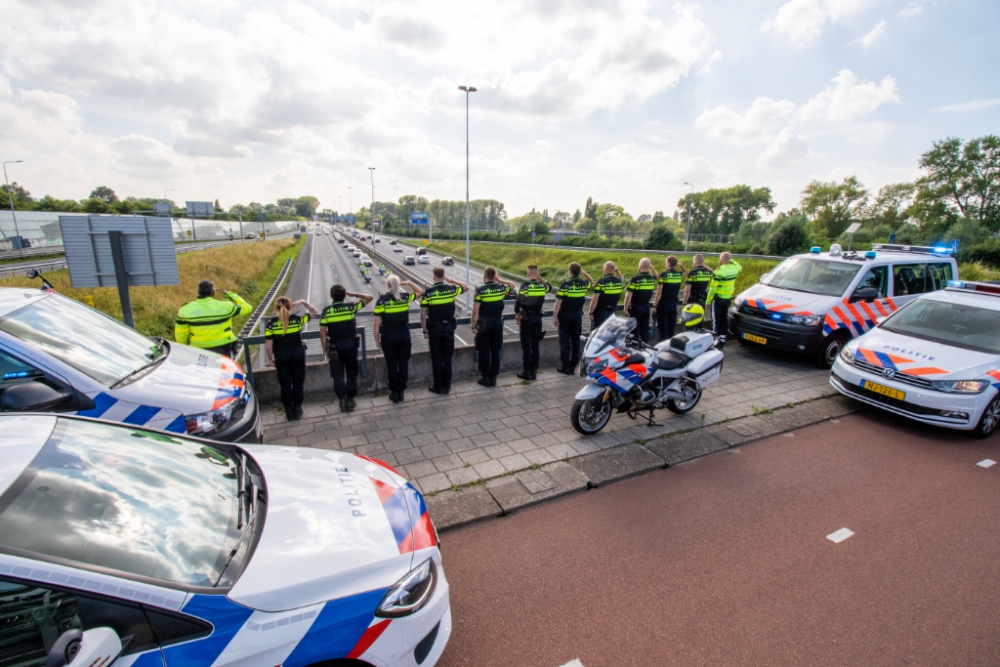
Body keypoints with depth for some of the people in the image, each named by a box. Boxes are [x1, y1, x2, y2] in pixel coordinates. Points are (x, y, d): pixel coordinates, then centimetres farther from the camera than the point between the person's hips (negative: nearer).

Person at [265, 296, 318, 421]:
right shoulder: (297, 319, -8)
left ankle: (289, 412, 18)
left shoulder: (270, 323, -8)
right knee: (298, 382, 12)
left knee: (285, 384, 11)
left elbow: (268, 345, -7)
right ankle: (297, 410, 18)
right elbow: (314, 312, 7)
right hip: (297, 354, 0)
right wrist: (303, 302, 2)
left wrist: (270, 359, 5)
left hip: (281, 356, 0)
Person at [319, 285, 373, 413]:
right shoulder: (351, 306, -8)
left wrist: (325, 348, 1)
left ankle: (342, 400, 12)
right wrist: (353, 294, 2)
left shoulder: (326, 311, -7)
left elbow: (322, 332, -8)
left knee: (338, 375, 11)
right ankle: (350, 400, 17)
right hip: (351, 344, 0)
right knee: (352, 373, 12)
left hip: (335, 346, 0)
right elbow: (369, 297, 1)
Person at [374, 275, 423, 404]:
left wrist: (377, 339, 1)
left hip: (388, 336, -2)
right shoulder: (405, 297, -3)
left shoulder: (382, 300, -10)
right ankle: (401, 391, 20)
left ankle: (394, 393, 17)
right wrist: (408, 283, 10)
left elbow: (377, 324, -9)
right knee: (403, 363, 11)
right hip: (404, 335, 2)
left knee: (392, 365, 8)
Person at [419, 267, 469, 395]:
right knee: (447, 358, 10)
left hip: (435, 328, -2)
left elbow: (423, 313, -9)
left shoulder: (428, 292, -10)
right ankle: (446, 386, 16)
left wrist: (424, 330, -1)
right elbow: (466, 287, 17)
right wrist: (451, 280, 11)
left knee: (436, 358, 6)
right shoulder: (451, 288, -4)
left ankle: (438, 387, 13)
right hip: (449, 327, 2)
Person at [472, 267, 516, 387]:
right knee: (495, 352, 9)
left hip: (484, 324, -3)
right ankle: (493, 378, 15)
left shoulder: (480, 290, -11)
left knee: (484, 352, 6)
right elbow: (512, 285, 24)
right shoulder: (501, 288, 0)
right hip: (498, 323, 3)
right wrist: (500, 280, 15)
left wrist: (473, 326, -6)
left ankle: (486, 378, 11)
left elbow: (475, 311, -15)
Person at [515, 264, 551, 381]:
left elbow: (518, 304, -13)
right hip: (537, 318, 4)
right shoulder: (542, 286, 1)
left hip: (526, 318, -4)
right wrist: (540, 278, 19)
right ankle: (534, 371, 15)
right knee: (535, 345, 10)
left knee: (526, 346, 2)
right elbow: (550, 287, 27)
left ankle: (526, 372, 6)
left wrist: (518, 318, 0)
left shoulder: (525, 286, -12)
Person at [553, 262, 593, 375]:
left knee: (565, 341, 2)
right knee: (576, 341, 9)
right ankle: (573, 366, 15)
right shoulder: (584, 283, 0)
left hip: (565, 315, -4)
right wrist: (583, 271, 17)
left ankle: (565, 367, 4)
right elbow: (591, 281, 25)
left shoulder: (565, 285, -15)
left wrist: (555, 316, -9)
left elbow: (558, 302, -15)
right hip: (578, 315, 4)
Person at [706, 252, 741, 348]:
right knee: (724, 319, 13)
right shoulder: (735, 268, -2)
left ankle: (717, 339, 0)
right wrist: (730, 260, 22)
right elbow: (739, 266, 27)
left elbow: (713, 288, -18)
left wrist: (708, 300, -12)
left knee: (717, 319, 0)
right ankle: (723, 338, 18)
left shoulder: (719, 271, -20)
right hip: (728, 299, 6)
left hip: (718, 299, -6)